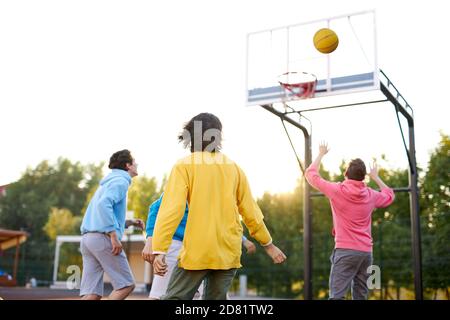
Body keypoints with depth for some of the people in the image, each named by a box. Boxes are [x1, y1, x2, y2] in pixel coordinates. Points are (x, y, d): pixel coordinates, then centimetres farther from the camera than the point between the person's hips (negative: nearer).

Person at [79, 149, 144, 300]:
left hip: (87, 238, 9)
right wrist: (114, 236, -21)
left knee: (92, 294, 3)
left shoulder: (108, 182, 27)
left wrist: (129, 222, 24)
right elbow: (104, 204, -21)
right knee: (126, 284, -1)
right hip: (103, 237, -9)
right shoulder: (120, 180, -2)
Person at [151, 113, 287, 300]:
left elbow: (172, 209, -14)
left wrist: (159, 249, -17)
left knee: (175, 297, 3)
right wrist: (268, 243, 21)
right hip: (228, 252, 4)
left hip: (197, 251, -4)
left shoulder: (184, 166, -3)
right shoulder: (233, 167, 7)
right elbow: (250, 211, 10)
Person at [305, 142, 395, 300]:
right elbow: (389, 195, 30)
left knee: (337, 296, -10)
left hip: (345, 250, -5)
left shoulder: (337, 190, -6)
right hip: (366, 252, 5)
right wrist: (376, 177, 38)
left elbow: (311, 174, 7)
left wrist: (321, 154, 20)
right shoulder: (371, 195, 7)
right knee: (361, 296, 10)